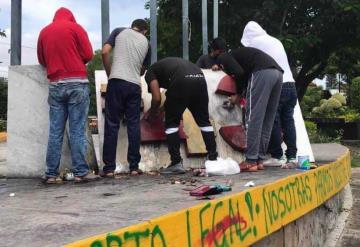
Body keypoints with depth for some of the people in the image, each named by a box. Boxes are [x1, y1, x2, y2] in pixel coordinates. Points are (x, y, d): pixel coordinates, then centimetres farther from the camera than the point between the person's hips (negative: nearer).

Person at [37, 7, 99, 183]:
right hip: (77, 83, -3)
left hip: (55, 85, 3)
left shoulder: (44, 32, 14)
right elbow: (88, 54, -1)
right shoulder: (75, 27, 3)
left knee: (55, 131, 4)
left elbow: (41, 59, 20)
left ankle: (51, 174, 4)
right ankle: (81, 172, -4)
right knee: (77, 131, -4)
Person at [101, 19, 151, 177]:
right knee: (134, 125, 7)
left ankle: (109, 168, 2)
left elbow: (105, 52, 2)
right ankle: (134, 167, 8)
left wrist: (109, 74, 13)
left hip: (116, 81, -1)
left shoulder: (119, 31, 14)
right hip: (135, 84, 2)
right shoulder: (146, 42, 20)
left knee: (112, 125, 1)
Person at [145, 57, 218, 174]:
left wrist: (152, 114, 27)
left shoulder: (150, 72, 22)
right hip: (200, 78, 6)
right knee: (203, 121, 18)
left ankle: (176, 163, 6)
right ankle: (213, 159, 19)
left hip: (182, 81, -6)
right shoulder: (170, 63, 41)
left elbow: (157, 98, 10)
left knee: (171, 122, 9)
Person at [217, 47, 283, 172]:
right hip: (278, 73, 8)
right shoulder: (237, 54, 39)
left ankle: (251, 161, -4)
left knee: (253, 119, -5)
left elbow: (239, 73, -4)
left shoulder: (223, 58, 15)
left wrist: (238, 94, 11)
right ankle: (259, 160, 13)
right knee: (267, 121, 11)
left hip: (263, 73, -8)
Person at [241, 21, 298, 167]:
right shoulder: (275, 41, 24)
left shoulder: (253, 42, 3)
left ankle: (277, 156, 2)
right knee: (288, 121, 6)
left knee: (273, 122, -1)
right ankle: (291, 156, 4)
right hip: (291, 84, 7)